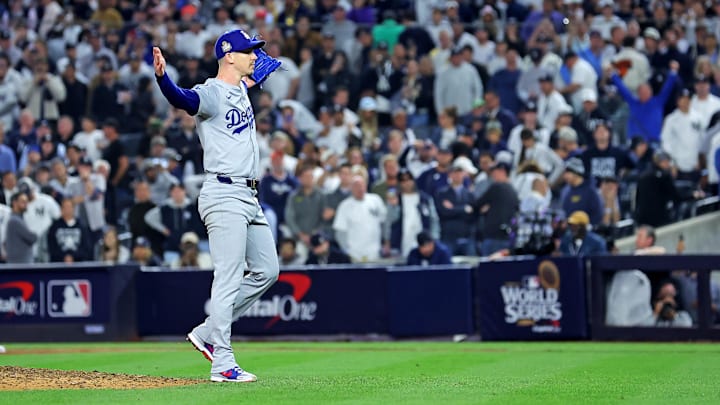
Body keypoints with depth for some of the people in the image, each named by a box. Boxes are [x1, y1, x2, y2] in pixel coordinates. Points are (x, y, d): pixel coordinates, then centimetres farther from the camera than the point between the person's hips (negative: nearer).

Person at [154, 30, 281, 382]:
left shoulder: (240, 89, 15)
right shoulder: (211, 93, -12)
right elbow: (183, 100, -37)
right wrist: (162, 77, -51)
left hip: (249, 196, 10)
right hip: (224, 196, -10)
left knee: (267, 272, 14)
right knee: (228, 279, -10)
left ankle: (207, 333, 19)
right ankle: (222, 364, -8)